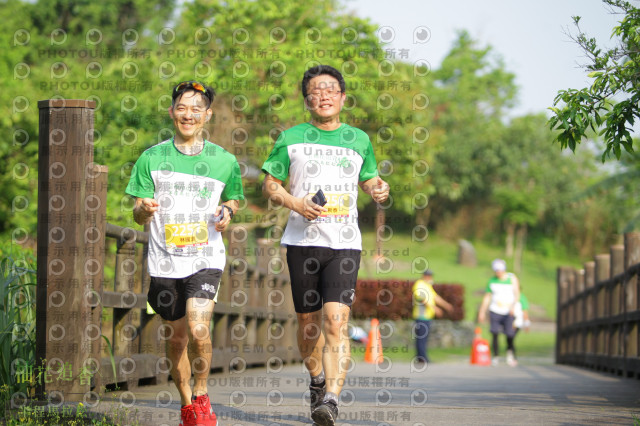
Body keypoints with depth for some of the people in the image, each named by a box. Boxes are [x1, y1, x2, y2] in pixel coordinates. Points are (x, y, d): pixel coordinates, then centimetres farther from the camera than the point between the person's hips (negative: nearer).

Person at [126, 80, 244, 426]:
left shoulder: (224, 161, 3)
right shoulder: (152, 158, 2)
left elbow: (233, 199, 19)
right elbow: (138, 215, 3)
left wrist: (228, 212, -5)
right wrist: (144, 209, -22)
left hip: (206, 258, -1)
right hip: (165, 261, 1)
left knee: (198, 330, -20)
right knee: (178, 335, 11)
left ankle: (201, 396, 4)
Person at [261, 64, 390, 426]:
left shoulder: (358, 140, 12)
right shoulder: (291, 138, 7)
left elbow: (370, 180, 24)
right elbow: (270, 186, 10)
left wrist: (379, 190, 0)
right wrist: (295, 203, -10)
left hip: (345, 243, -1)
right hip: (302, 242, 1)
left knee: (336, 320, -16)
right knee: (308, 322, 7)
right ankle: (317, 379, 34)